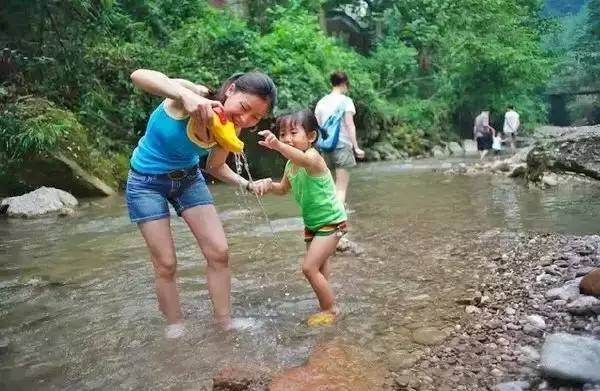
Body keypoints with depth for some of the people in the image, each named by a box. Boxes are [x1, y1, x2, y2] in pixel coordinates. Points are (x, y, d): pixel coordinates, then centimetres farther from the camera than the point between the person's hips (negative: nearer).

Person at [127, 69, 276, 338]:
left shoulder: (230, 130, -14)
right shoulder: (197, 96, -30)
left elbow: (215, 167, 3)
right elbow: (139, 76, -45)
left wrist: (248, 185, -13)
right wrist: (187, 95, -62)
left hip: (189, 179, 5)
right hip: (147, 182, -4)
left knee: (219, 252, -2)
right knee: (166, 265, -1)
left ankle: (225, 323, 15)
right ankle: (175, 328, 21)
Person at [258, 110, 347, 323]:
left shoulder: (314, 157, -23)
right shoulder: (290, 165, 3)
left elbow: (304, 159, -49)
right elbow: (283, 189, 20)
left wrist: (278, 146, -65)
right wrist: (269, 185, -1)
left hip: (331, 221, -9)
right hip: (313, 222, 9)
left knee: (309, 267, -12)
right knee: (319, 267, 19)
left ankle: (331, 309, 7)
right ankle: (326, 306, 36)